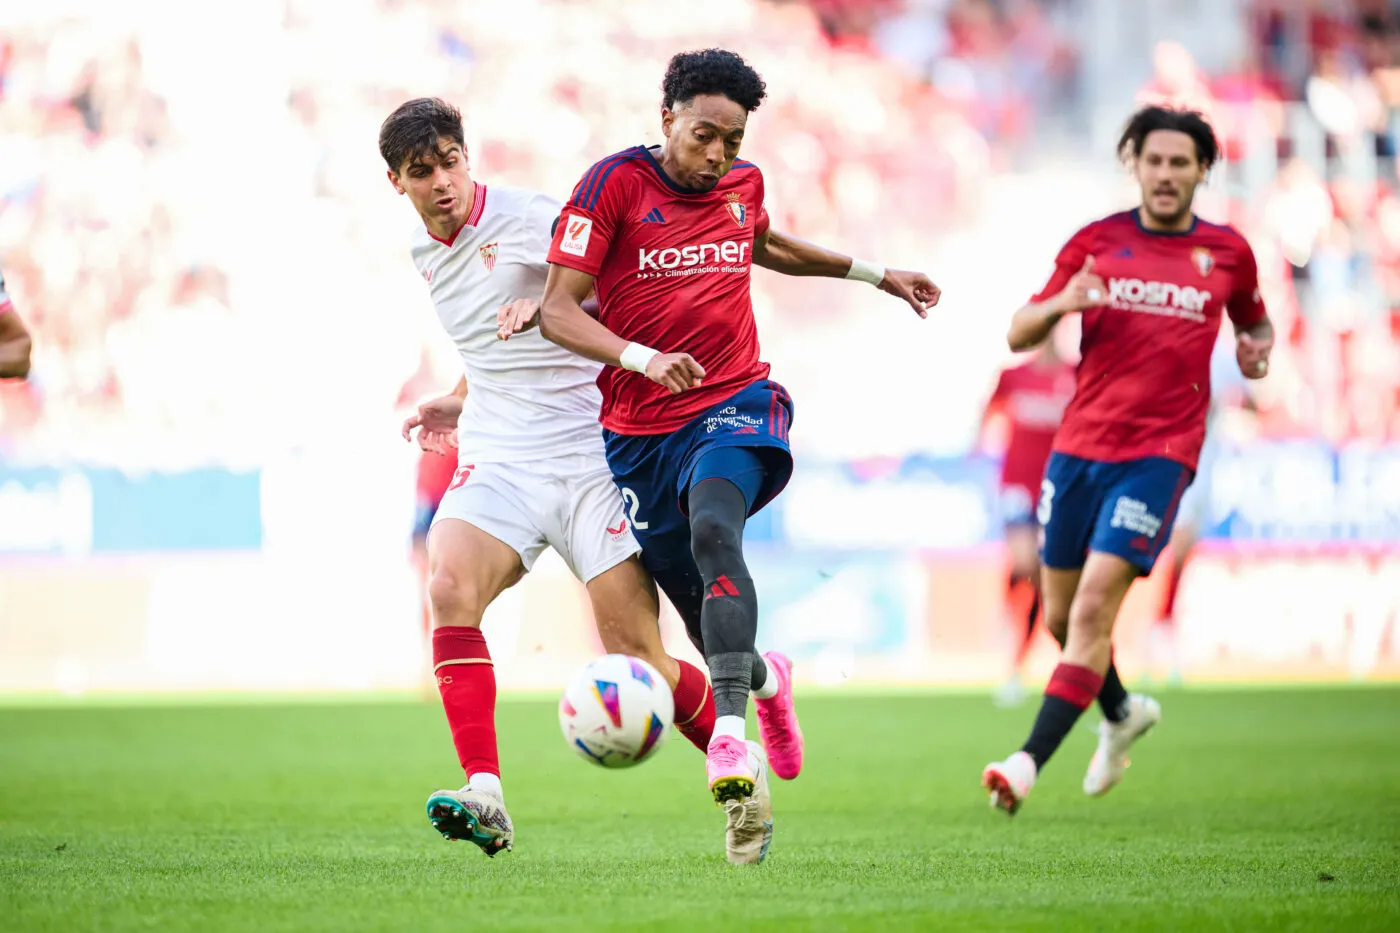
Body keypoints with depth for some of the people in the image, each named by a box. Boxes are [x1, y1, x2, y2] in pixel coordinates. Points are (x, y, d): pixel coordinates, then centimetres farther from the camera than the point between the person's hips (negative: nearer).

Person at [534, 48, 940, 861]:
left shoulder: (743, 184, 7)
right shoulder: (617, 183, -7)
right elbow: (558, 310, -11)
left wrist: (874, 274, 34)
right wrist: (642, 358, -27)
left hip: (733, 405, 0)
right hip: (639, 428, 0)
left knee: (713, 530, -32)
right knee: (703, 613, 5)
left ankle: (731, 739, -46)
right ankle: (765, 680, 44)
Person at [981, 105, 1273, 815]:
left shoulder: (1228, 252, 4)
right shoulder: (1096, 243, 4)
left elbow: (1252, 321, 24)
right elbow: (1018, 336, 3)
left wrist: (1257, 349, 1)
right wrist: (1058, 305, -18)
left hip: (1159, 454, -3)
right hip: (1079, 446, 3)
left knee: (1093, 609, -17)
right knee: (1061, 616, 11)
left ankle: (1030, 761, -20)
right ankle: (1122, 713, 40)